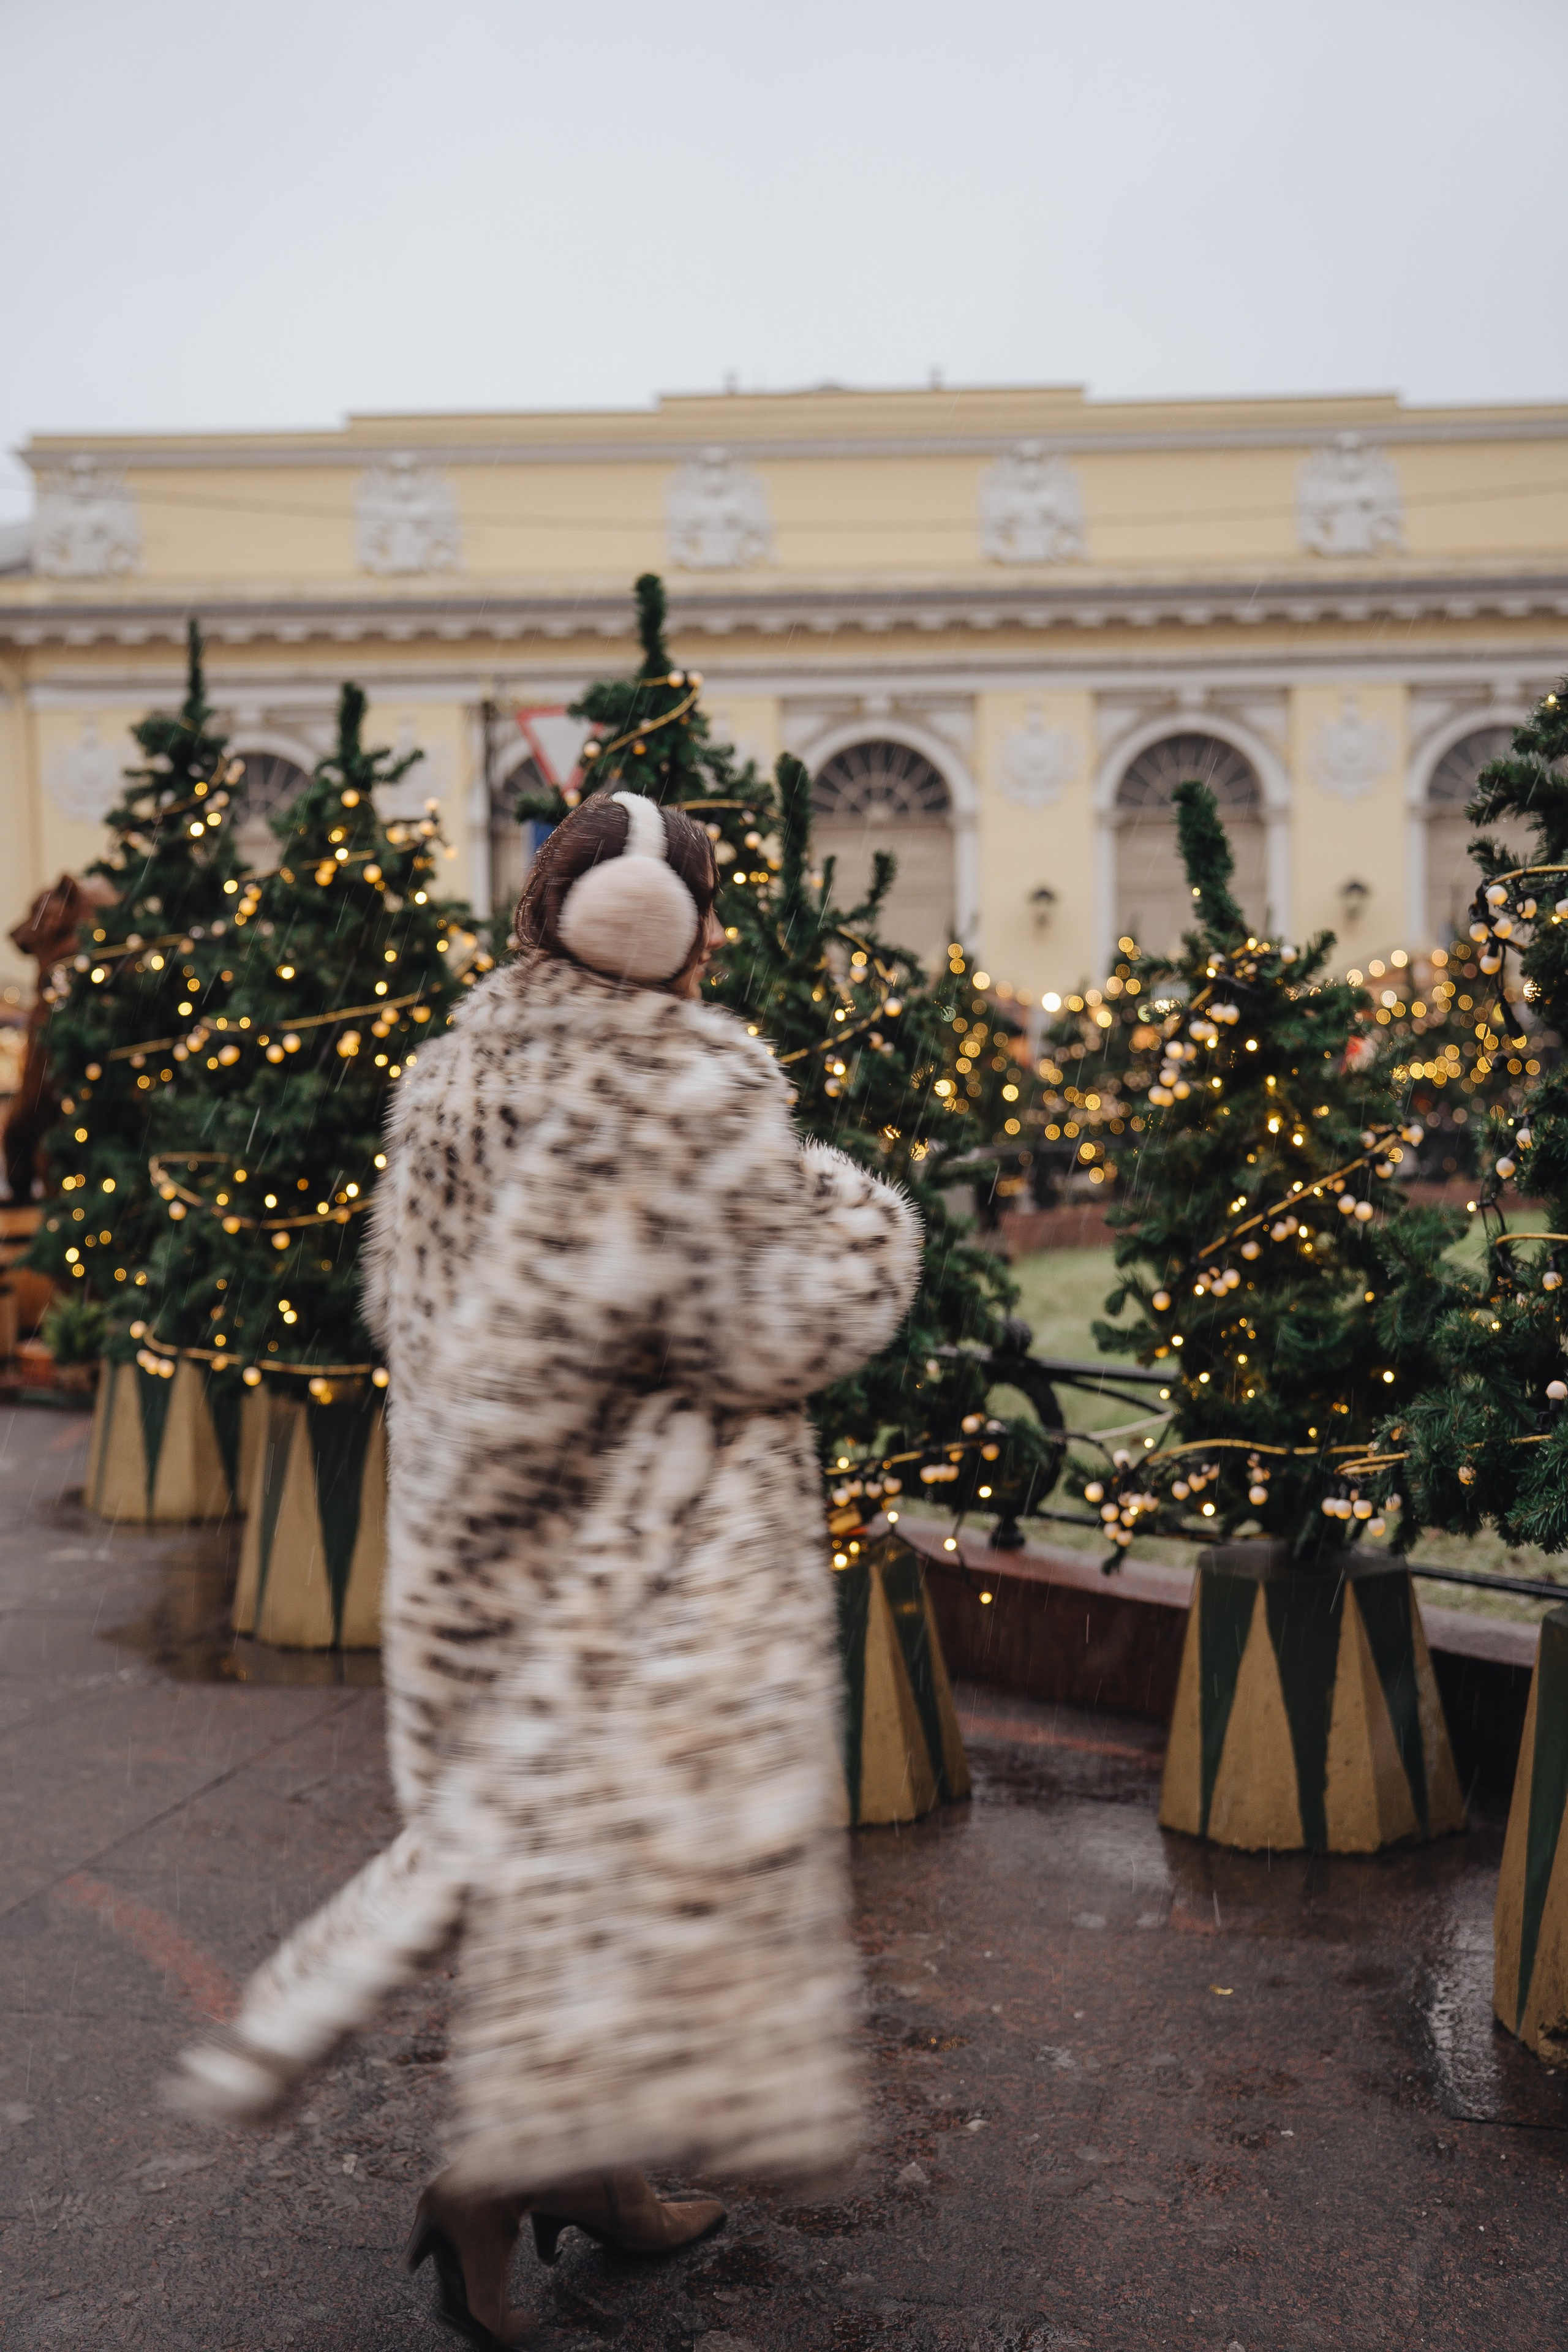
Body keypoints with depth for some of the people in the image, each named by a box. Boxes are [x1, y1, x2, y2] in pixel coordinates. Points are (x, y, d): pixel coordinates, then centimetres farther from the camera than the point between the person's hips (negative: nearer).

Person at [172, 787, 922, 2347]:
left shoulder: (456, 1071, 3)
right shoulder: (703, 1083, -17)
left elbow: (412, 1305, 10)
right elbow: (763, 1335, -17)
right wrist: (866, 1223, -1)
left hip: (493, 1536, 7)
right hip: (664, 1549, -7)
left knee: (537, 1816, 17)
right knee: (660, 1833, 3)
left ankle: (586, 2165, 28)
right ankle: (496, 2182, 0)